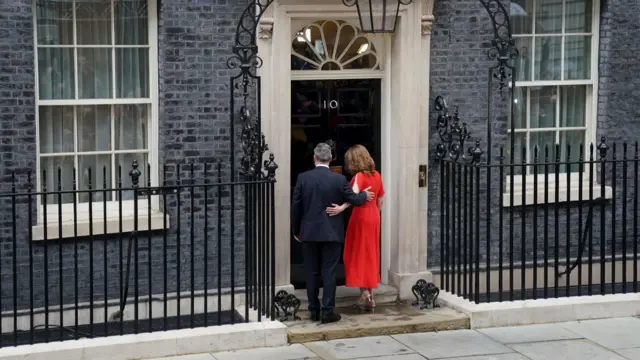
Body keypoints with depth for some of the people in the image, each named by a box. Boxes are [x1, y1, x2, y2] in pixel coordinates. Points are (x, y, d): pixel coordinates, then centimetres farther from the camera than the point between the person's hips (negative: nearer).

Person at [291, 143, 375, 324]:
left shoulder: (303, 178, -5)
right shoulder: (339, 179, -7)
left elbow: (296, 206, -1)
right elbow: (353, 199, 3)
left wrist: (296, 230, 10)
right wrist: (365, 196, 25)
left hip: (309, 233, 1)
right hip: (332, 233, -1)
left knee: (312, 273, 9)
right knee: (329, 272, 3)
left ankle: (314, 311, 14)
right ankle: (327, 312, 1)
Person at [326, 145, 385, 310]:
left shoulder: (359, 176, -15)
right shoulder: (376, 175, 6)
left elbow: (354, 195, -36)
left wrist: (341, 208, -49)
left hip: (361, 217, -6)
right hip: (374, 218, 6)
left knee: (359, 255, 3)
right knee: (371, 255, 12)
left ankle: (365, 293, -3)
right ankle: (370, 294, 15)